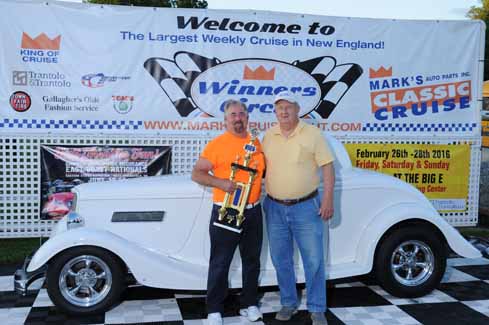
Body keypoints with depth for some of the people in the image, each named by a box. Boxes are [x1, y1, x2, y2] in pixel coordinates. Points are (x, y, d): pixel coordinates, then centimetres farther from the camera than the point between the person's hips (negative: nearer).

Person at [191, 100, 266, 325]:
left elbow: (264, 169, 23)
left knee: (252, 260, 14)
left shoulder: (257, 143, 8)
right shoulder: (216, 144, -7)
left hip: (253, 211, 5)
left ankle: (249, 304, 29)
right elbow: (196, 174, -7)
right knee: (220, 263, 2)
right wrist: (220, 182, -21)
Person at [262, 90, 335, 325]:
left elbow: (327, 167, -6)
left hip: (306, 207, -4)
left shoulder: (312, 134, -5)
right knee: (280, 260, 12)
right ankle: (288, 303, 28)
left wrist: (328, 199, -12)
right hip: (275, 208, 4)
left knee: (314, 260, 2)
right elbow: (262, 165, 15)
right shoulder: (268, 136, 7)